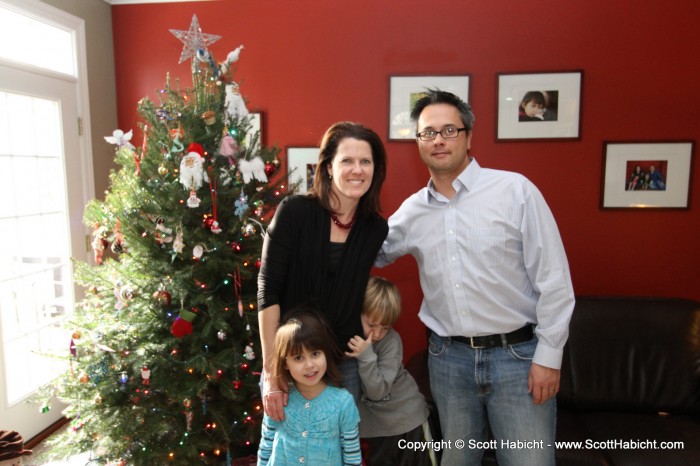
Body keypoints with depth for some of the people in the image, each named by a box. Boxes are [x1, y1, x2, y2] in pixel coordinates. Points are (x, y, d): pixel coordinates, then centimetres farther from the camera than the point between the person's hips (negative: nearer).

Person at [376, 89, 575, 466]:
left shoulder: (515, 190, -9)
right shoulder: (411, 211, 3)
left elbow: (553, 278, -8)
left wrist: (549, 355, -10)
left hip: (518, 354, -3)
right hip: (448, 357, 4)